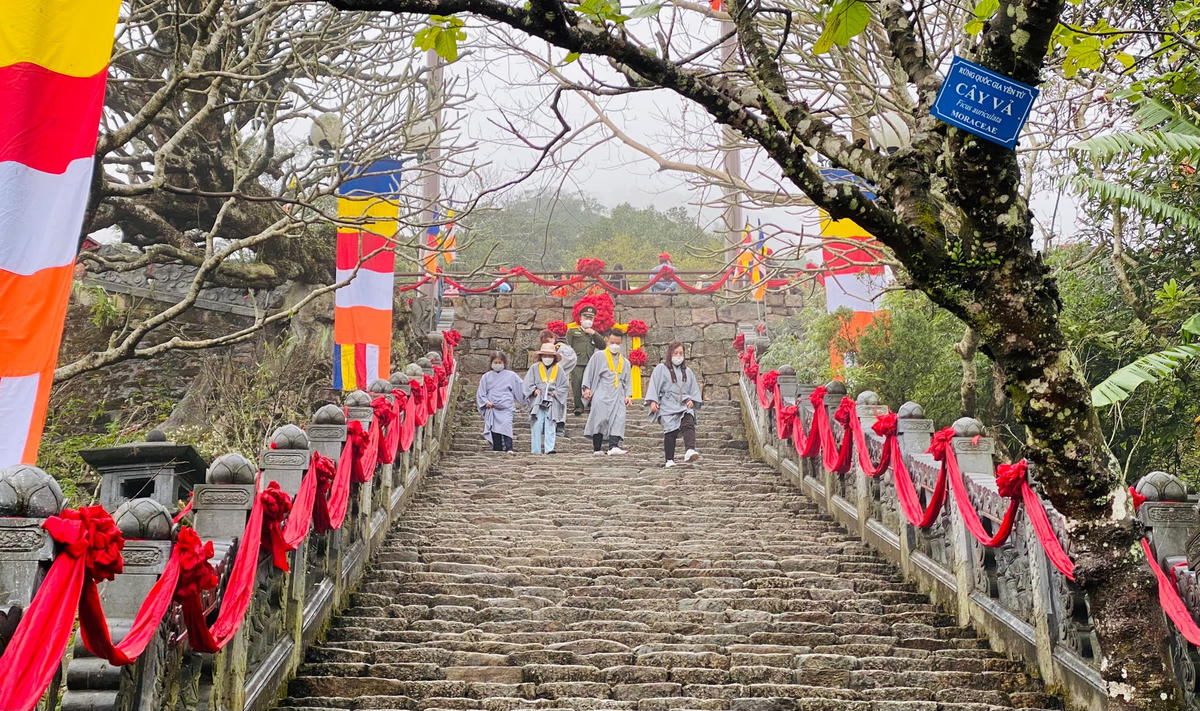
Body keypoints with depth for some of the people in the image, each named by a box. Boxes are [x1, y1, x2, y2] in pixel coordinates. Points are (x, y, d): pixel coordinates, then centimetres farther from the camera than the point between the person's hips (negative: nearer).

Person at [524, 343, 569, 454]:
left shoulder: (559, 369, 10)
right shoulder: (534, 368, 9)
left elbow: (564, 385, 10)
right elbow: (528, 383, 8)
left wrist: (556, 393, -4)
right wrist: (534, 390, -8)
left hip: (552, 402, 0)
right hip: (537, 402, 0)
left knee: (550, 427, -6)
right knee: (536, 426, -3)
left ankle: (549, 448, -9)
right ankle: (536, 450, 1)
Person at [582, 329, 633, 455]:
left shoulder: (625, 362, 22)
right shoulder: (598, 356, 11)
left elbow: (627, 380, 21)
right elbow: (589, 372, 7)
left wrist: (628, 395, 7)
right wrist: (587, 388, -5)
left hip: (618, 395, 3)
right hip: (602, 394, -3)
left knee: (618, 419, -15)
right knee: (600, 419, -11)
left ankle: (614, 446, -25)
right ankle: (596, 448, -6)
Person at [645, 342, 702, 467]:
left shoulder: (688, 371, 22)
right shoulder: (661, 369, 10)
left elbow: (694, 390, 22)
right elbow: (654, 386, 5)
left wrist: (692, 400, 4)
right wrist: (653, 401, -6)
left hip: (684, 405, 2)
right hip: (667, 406, -2)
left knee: (689, 424, -25)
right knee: (670, 432, -12)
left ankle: (689, 451, -43)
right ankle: (669, 460, -5)